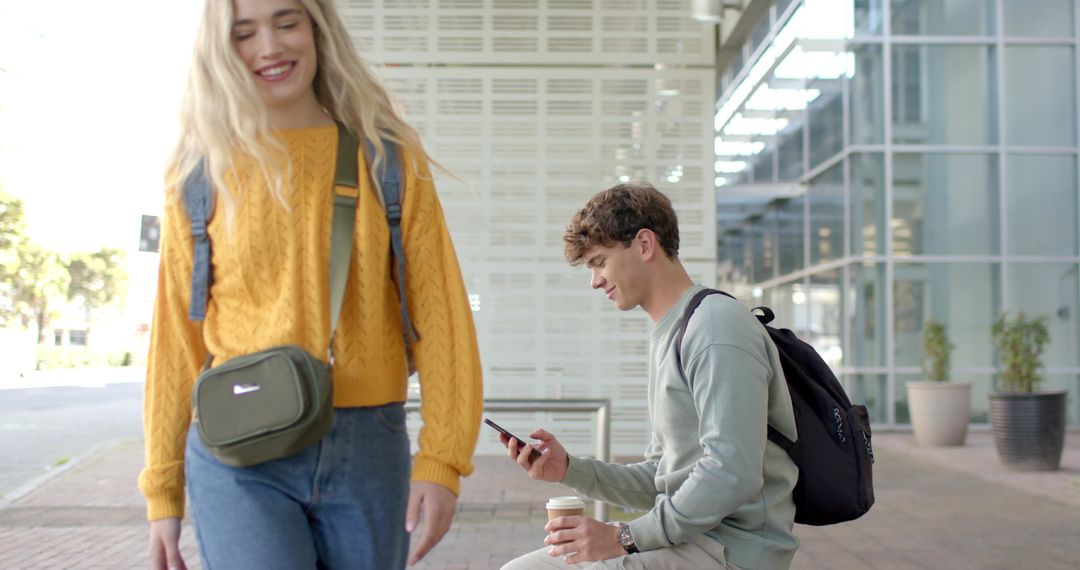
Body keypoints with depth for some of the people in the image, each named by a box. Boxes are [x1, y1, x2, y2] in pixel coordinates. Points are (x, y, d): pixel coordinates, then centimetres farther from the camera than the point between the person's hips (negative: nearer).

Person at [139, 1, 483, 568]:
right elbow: (176, 334, 7)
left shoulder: (389, 160, 4)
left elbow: (439, 313, -1)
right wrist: (163, 489, 8)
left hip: (368, 455, 1)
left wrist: (442, 459, -9)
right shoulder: (201, 174, 5)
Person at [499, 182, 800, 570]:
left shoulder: (716, 325, -13)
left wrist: (626, 538, -18)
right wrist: (569, 469, 5)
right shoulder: (666, 335, 17)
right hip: (685, 534, 9)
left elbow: (732, 473, -23)